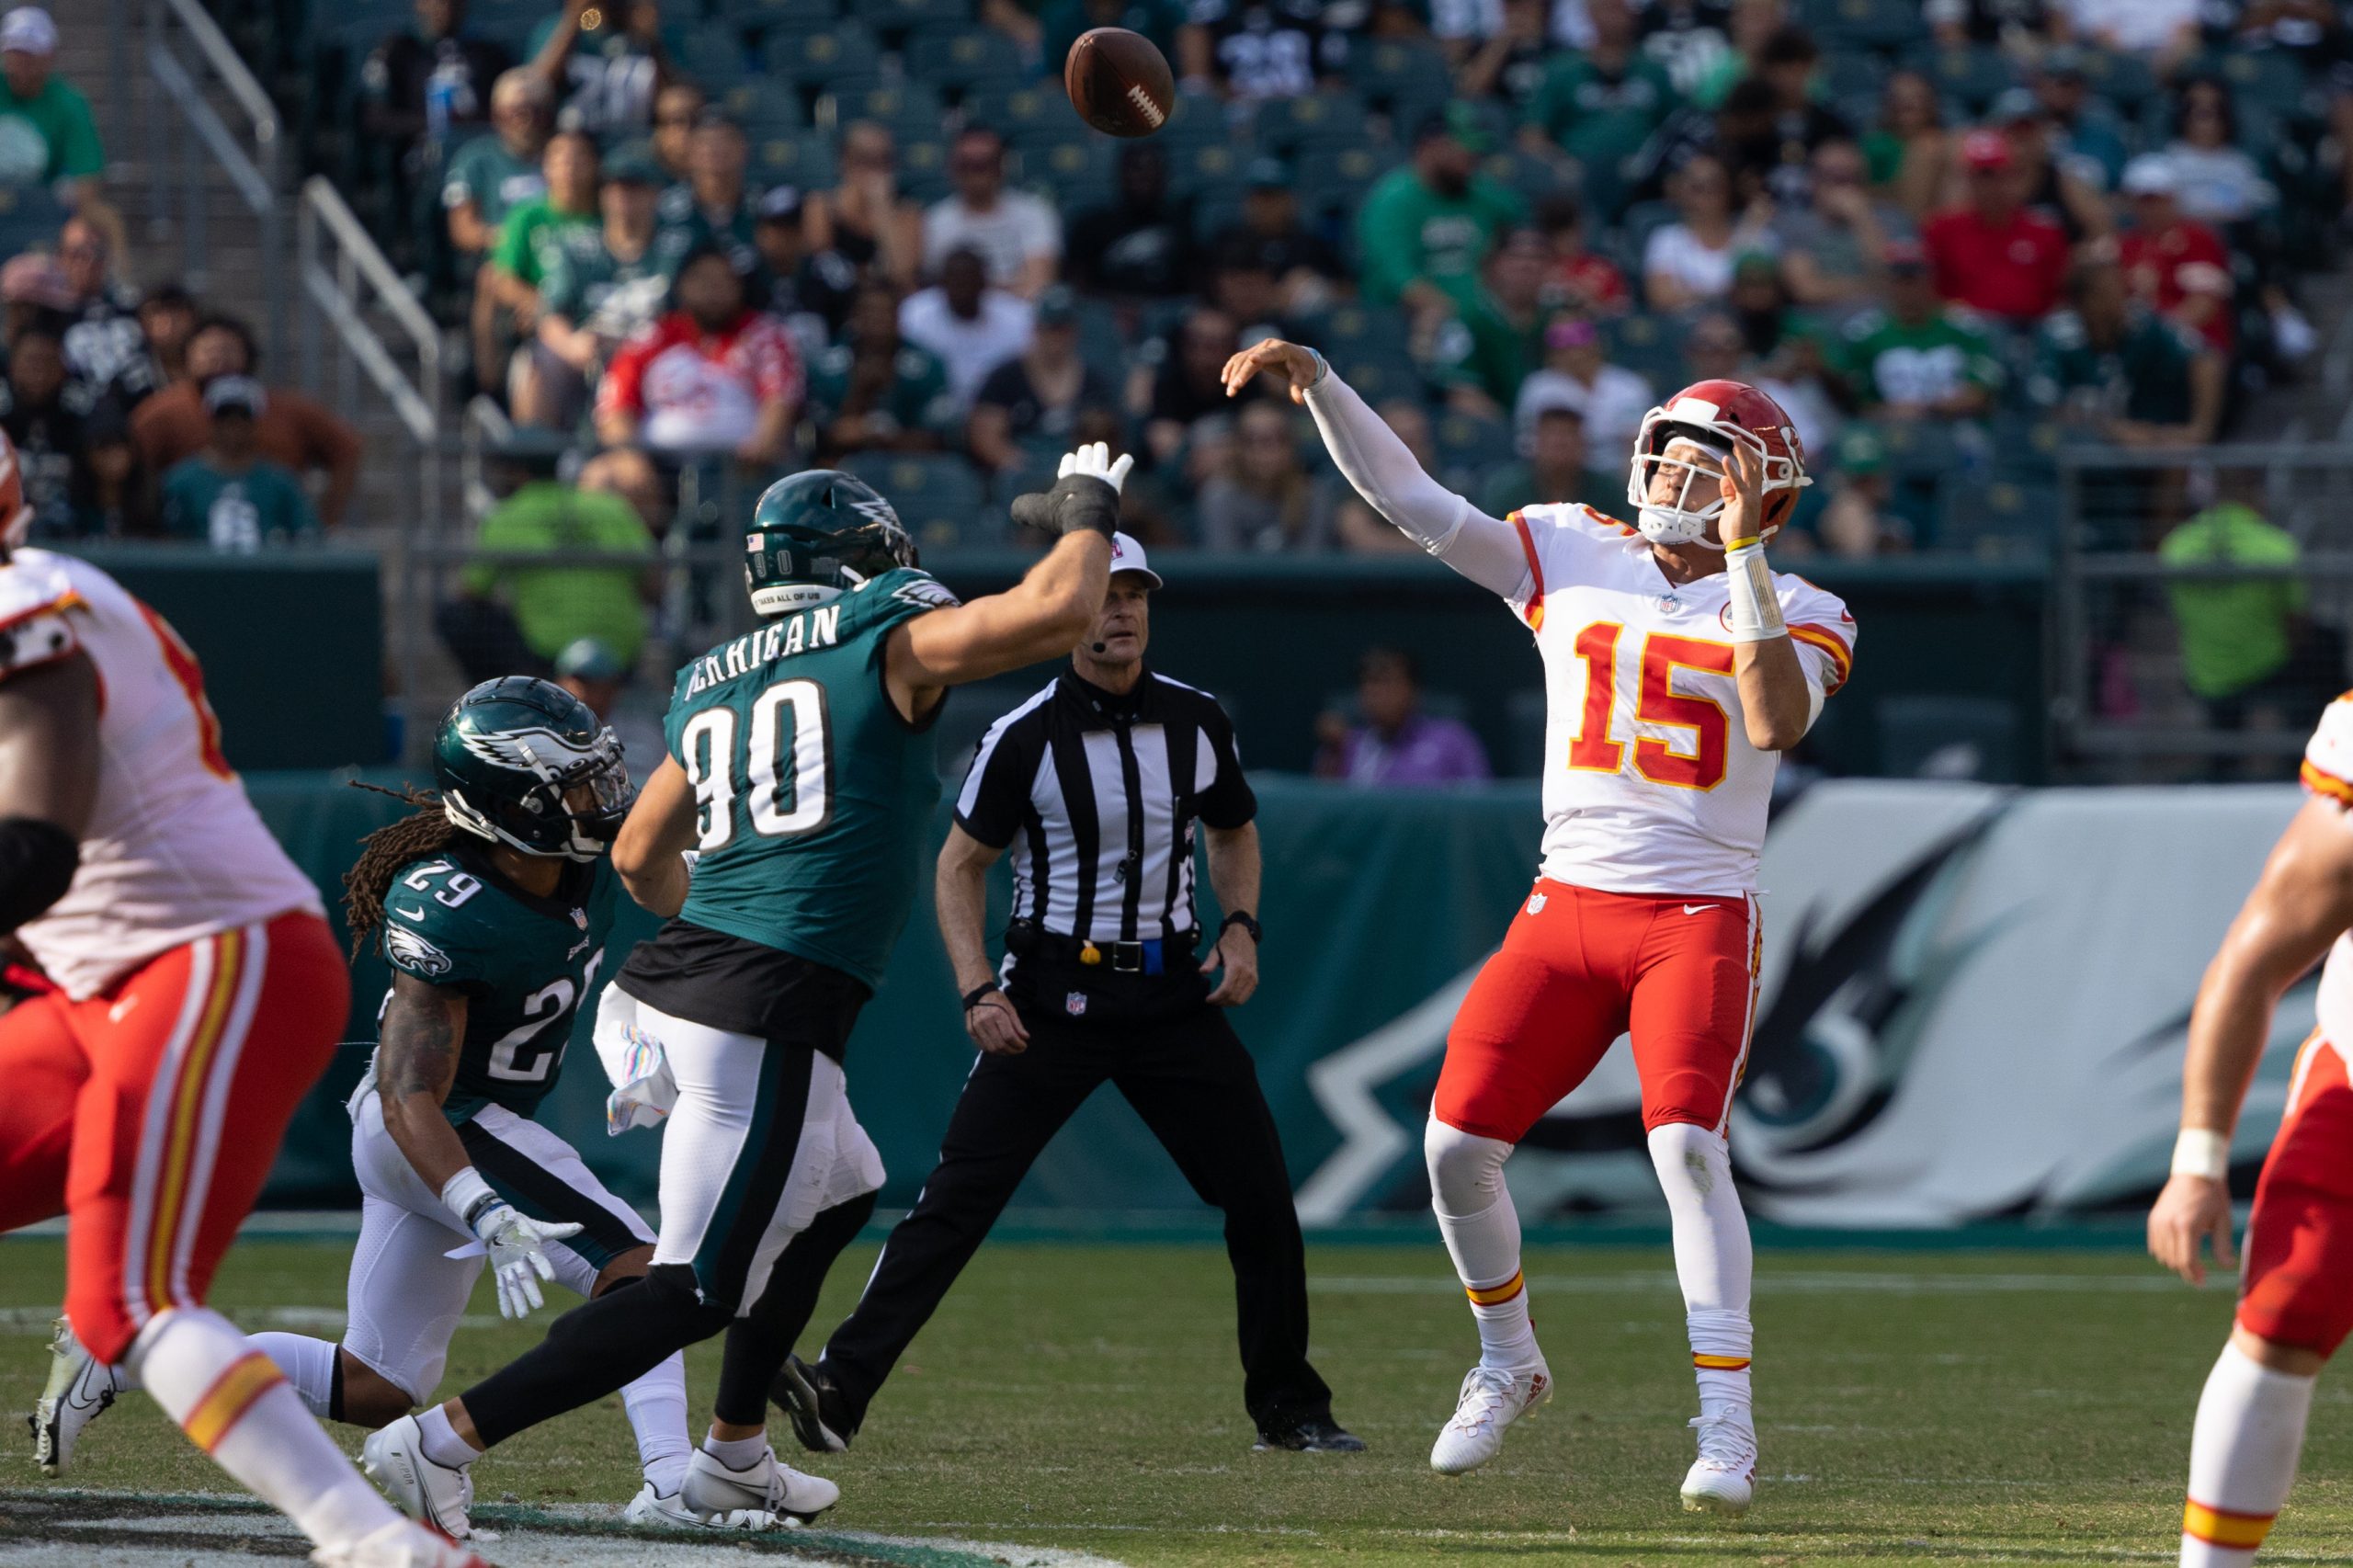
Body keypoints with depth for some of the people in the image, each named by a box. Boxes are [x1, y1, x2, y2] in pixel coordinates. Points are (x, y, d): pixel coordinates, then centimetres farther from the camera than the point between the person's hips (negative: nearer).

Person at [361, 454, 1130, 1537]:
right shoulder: (886, 638, -1)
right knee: (695, 1294, -7)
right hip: (770, 1020, -8)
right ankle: (450, 1439, -16)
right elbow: (1059, 610, -12)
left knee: (839, 1194, 30)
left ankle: (733, 1458, 32)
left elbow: (640, 855, 30)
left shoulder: (712, 683, 19)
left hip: (673, 979, 8)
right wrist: (1087, 514, 9)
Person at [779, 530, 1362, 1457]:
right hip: (1053, 995, -4)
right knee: (957, 1197, -14)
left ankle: (1288, 1409, 18)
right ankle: (841, 1387, -18)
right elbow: (960, 867, 0)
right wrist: (979, 992, -12)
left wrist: (1241, 926, 4)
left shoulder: (1197, 722, 5)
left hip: (1172, 992, 4)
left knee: (1263, 1201, 2)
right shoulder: (1025, 737, -8)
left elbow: (1233, 832, 22)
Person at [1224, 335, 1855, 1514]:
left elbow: (1779, 723, -21)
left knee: (1687, 1147, -22)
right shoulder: (1571, 556, 8)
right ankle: (1507, 1364, 22)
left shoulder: (1792, 612, 0)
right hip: (1567, 908, 4)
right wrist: (1319, 386, -7)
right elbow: (1411, 500, 4)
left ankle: (1726, 1423, -18)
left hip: (1699, 918, -4)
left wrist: (1742, 555, -23)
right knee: (1457, 1143, -3)